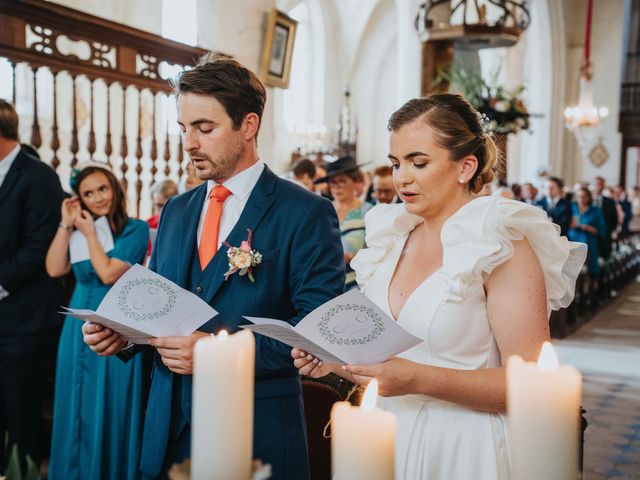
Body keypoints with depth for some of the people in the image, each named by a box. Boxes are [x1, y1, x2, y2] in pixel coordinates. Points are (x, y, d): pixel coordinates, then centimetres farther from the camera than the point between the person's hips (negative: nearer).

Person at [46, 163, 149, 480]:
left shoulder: (135, 229, -7)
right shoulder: (79, 228, 9)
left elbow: (109, 274, -16)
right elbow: (54, 269, -3)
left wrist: (89, 232, -9)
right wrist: (66, 225, -4)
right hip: (79, 326, 5)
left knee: (108, 410, 3)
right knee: (76, 408, 13)